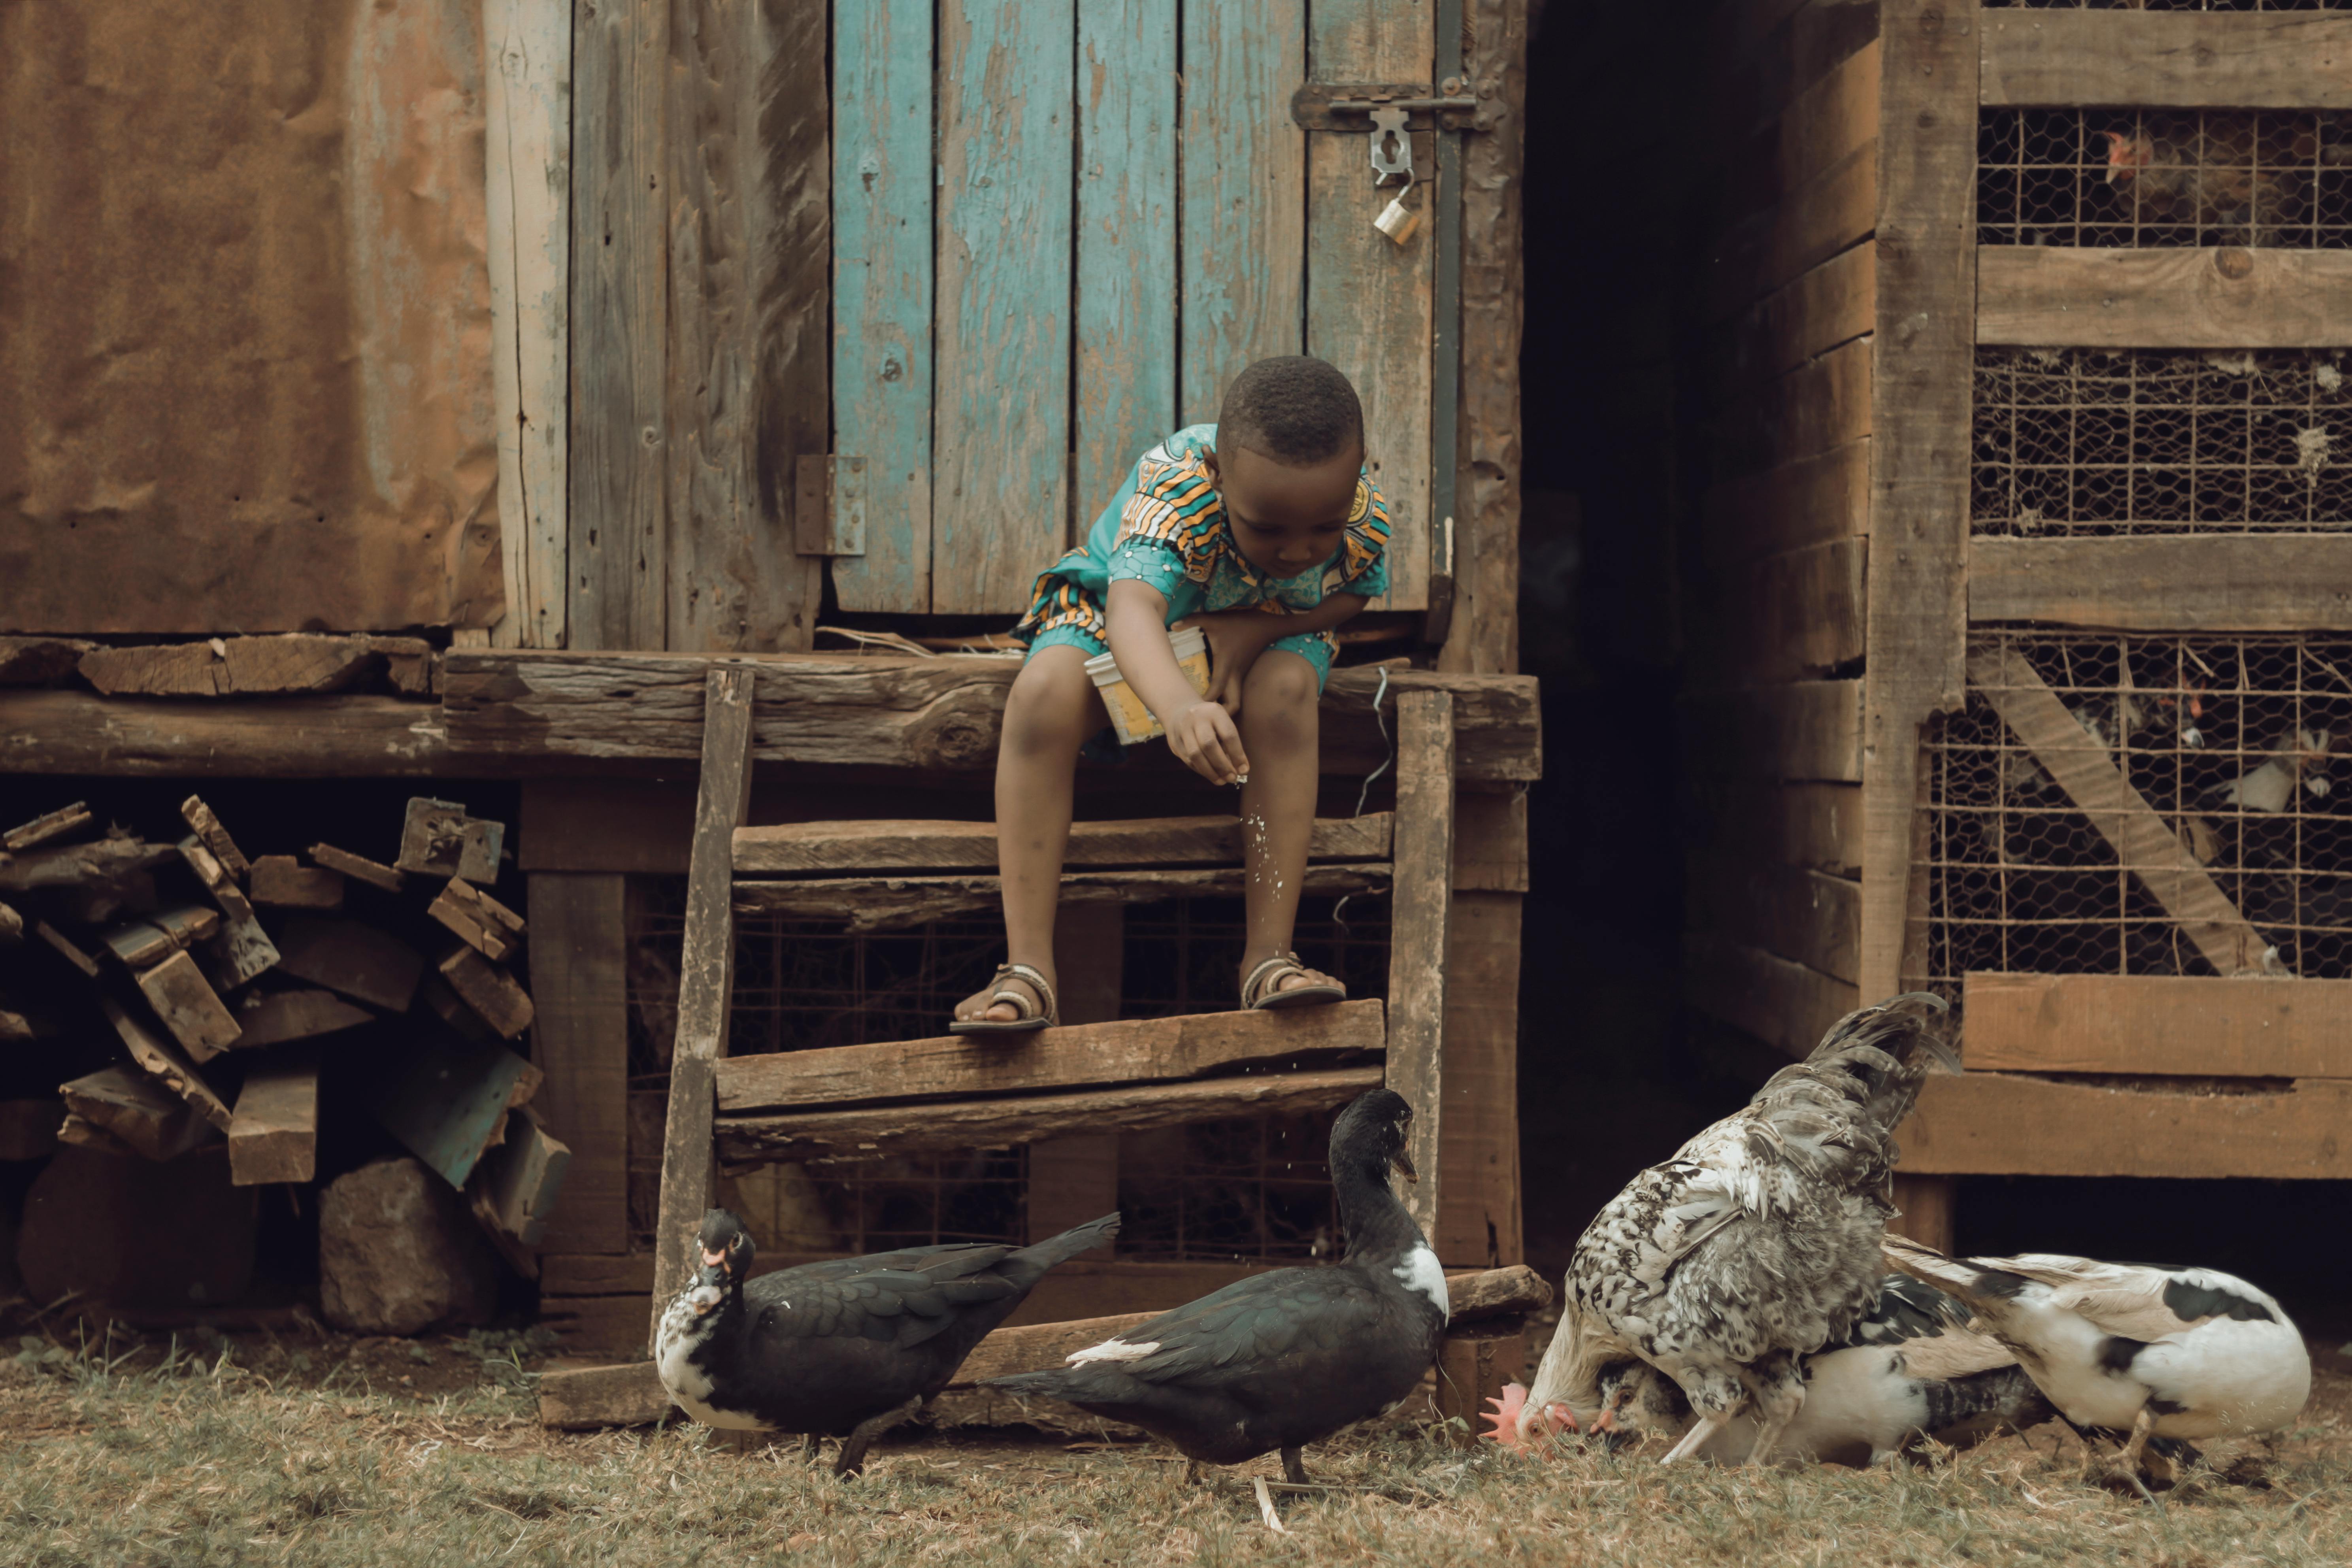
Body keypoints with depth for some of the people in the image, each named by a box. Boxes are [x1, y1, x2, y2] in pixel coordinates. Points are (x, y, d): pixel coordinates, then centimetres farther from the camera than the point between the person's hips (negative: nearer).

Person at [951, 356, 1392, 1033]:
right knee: (1044, 693, -33)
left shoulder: (1368, 519, -27)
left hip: (1264, 628, 2)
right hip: (1115, 606, -2)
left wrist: (1252, 631, -28)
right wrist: (1179, 707, -79)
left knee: (1285, 693, -34)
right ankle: (1028, 968, -32)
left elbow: (1348, 597, -6)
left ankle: (1269, 954, -28)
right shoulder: (1174, 491, -40)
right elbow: (1133, 608, -57)